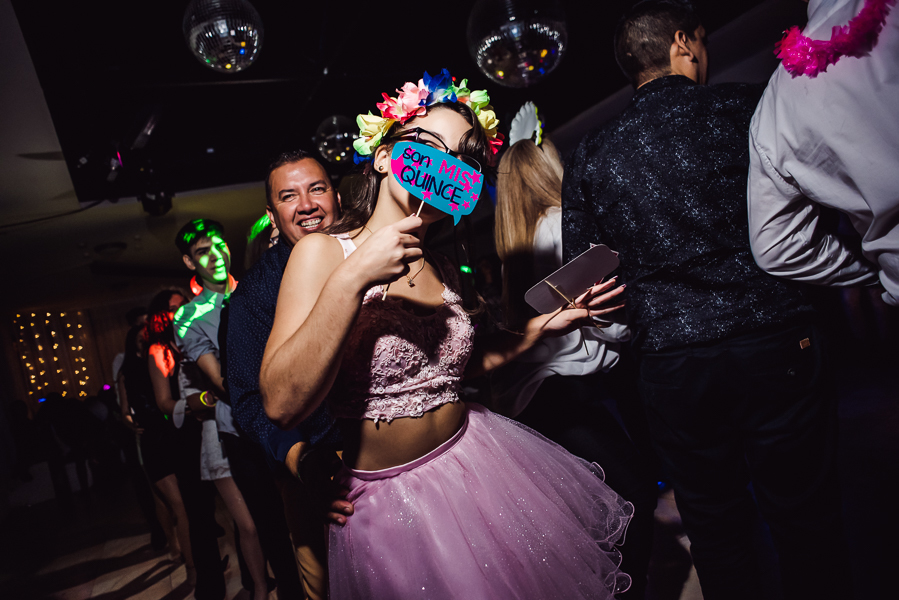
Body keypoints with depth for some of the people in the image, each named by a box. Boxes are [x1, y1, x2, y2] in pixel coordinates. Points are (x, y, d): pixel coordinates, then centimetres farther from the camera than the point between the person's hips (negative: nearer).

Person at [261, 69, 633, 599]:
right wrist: (351, 279, -31)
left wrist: (540, 328, 6)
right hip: (392, 496, -5)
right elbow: (283, 405, -24)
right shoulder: (324, 251, -15)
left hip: (477, 461, 6)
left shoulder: (444, 270, 3)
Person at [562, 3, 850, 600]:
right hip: (779, 349, -2)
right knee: (807, 528, 14)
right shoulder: (748, 107, -1)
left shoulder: (590, 156, 5)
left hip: (673, 369, 2)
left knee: (719, 539, 17)